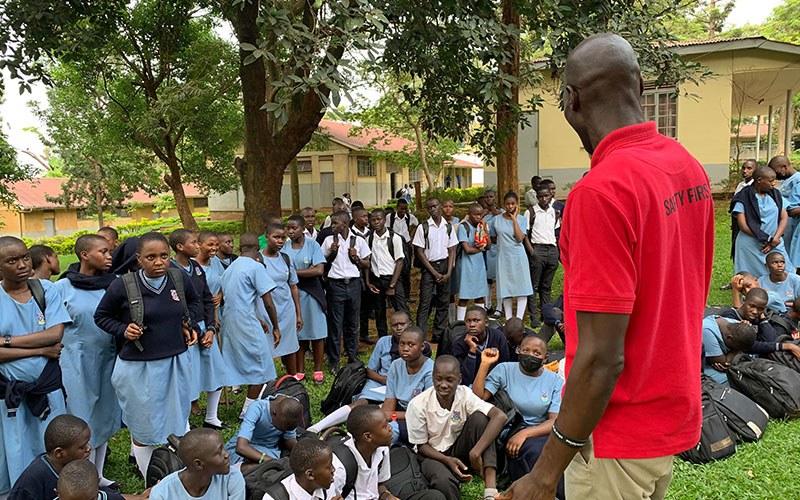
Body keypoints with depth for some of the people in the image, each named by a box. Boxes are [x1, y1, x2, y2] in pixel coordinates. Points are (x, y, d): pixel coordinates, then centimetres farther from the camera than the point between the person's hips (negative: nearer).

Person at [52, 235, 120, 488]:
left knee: (105, 417, 14)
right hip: (77, 362, -3)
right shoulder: (62, 287, -7)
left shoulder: (114, 284, 0)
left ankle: (99, 476, 31)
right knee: (84, 422, 4)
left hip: (108, 360, 4)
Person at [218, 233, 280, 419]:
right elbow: (268, 303, -12)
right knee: (260, 364, 5)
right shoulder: (255, 267, -11)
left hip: (229, 322, 8)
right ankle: (248, 411, 9)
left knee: (231, 365, 16)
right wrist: (276, 328, -1)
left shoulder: (230, 268, 13)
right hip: (246, 325, -8)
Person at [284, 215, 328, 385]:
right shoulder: (285, 247, 4)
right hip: (292, 293, 2)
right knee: (297, 334, 7)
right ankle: (300, 371, 19)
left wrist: (295, 272, -14)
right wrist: (307, 270, -11)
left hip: (311, 294, -2)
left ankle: (318, 370, 15)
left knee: (316, 333, 3)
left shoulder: (312, 245, -3)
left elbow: (319, 270, -13)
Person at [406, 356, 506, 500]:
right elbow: (421, 445, -9)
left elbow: (500, 416, -30)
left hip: (459, 449, 3)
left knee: (479, 417, -27)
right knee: (444, 481, -41)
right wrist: (447, 460, -26)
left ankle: (490, 488, -31)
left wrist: (475, 453, -37)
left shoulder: (465, 394, -17)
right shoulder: (418, 405, -21)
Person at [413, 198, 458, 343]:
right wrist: (435, 273, -8)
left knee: (443, 302, 5)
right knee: (425, 303, -7)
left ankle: (438, 336, 14)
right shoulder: (423, 227, -3)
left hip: (445, 265, 3)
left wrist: (448, 273, -5)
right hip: (428, 266, -3)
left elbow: (452, 252, 7)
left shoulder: (448, 227, 6)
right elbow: (420, 253, -4)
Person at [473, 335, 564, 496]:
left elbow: (556, 421, -3)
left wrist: (524, 433, -19)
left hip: (540, 433, 1)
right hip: (508, 433, -1)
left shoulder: (555, 381, 6)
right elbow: (478, 399, -6)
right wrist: (485, 365, -14)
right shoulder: (504, 370, 4)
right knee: (533, 449, -34)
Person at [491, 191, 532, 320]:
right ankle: (508, 320, 14)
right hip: (503, 257, 1)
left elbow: (520, 238, -14)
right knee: (506, 289, 5)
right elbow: (492, 239, 15)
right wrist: (502, 242, 1)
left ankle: (519, 320, 3)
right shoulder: (496, 220, 4)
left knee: (522, 289, -4)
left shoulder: (521, 219, 1)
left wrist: (514, 219, -11)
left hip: (518, 257, -1)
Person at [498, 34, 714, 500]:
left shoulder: (601, 191, -27)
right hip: (676, 414, 8)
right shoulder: (691, 167, 0)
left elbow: (601, 360, -27)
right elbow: (694, 297, 10)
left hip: (621, 432, -8)